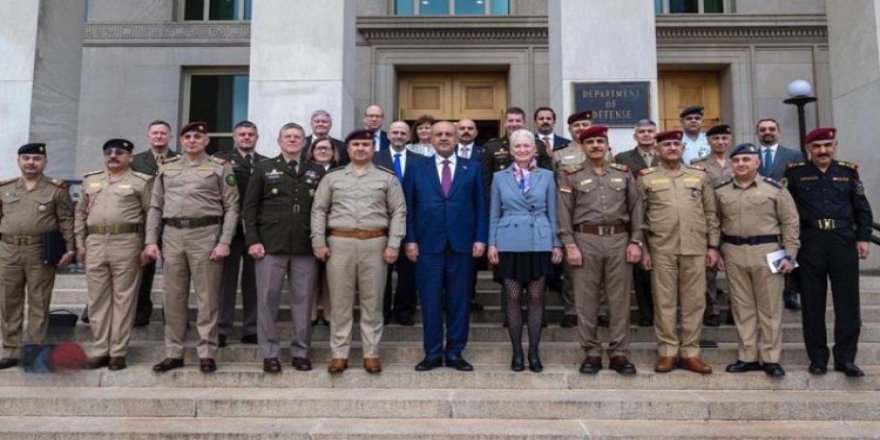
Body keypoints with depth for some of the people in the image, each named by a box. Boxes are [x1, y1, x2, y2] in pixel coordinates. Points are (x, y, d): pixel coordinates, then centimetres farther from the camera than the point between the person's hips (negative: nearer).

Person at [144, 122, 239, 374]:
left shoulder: (220, 168, 3)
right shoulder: (166, 168, 14)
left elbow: (231, 208, -2)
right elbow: (155, 207, 14)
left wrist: (224, 241, -11)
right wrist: (151, 240, 4)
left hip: (206, 235, -4)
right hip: (173, 235, 4)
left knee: (207, 298, 0)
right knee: (174, 298, 8)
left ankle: (207, 354, 9)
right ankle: (174, 353, 18)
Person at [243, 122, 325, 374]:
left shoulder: (317, 172, 10)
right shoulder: (263, 169, 8)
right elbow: (250, 207, 4)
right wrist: (252, 240, -5)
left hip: (306, 247, 1)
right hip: (271, 245, -1)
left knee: (303, 300, 5)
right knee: (268, 299, 3)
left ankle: (300, 352, 16)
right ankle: (269, 353, 14)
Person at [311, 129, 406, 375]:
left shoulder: (387, 178, 7)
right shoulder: (332, 177, 10)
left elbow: (398, 212, 3)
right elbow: (318, 210, 9)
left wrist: (393, 244, -6)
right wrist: (318, 242, -1)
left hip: (375, 244, -1)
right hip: (340, 243, 1)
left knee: (372, 302, 5)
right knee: (340, 302, 5)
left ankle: (371, 353, 14)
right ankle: (339, 354, 14)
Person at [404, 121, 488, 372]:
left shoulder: (473, 168, 9)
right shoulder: (417, 169, 9)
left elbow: (481, 206, 6)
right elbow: (409, 207, 5)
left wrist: (480, 239, -3)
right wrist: (410, 239, -3)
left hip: (462, 245, 1)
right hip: (428, 245, 0)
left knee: (459, 302, 6)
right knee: (430, 302, 5)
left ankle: (455, 353, 18)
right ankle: (432, 353, 16)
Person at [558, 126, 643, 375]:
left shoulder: (623, 173, 10)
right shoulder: (571, 176, 4)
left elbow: (636, 209, 9)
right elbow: (564, 214, 0)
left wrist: (635, 241, 0)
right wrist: (570, 245, -9)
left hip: (619, 240, 2)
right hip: (585, 240, -1)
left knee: (620, 299, 4)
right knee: (586, 301, 2)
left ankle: (619, 353, 14)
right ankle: (592, 353, 13)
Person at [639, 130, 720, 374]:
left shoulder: (699, 175, 10)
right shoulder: (647, 178, 4)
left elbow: (711, 213, 10)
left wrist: (713, 245, 5)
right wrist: (642, 248, -2)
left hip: (695, 248, 2)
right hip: (661, 249, -2)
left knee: (694, 301, 5)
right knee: (664, 301, 3)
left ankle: (690, 352, 15)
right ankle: (668, 352, 13)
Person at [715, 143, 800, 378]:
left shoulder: (775, 189, -1)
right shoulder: (720, 191, 6)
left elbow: (790, 223, -1)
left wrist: (789, 254, -7)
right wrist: (716, 252, 5)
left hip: (767, 252, -2)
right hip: (733, 254, 3)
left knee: (770, 307, 4)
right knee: (742, 307, 9)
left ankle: (771, 358, 13)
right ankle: (748, 357, 17)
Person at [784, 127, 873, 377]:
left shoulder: (848, 171, 8)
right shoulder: (795, 173, 1)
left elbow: (862, 208, 11)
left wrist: (863, 238, 4)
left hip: (844, 243, 2)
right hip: (809, 244, -2)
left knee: (848, 302, 4)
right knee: (812, 303, 4)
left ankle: (845, 358, 14)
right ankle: (817, 357, 15)